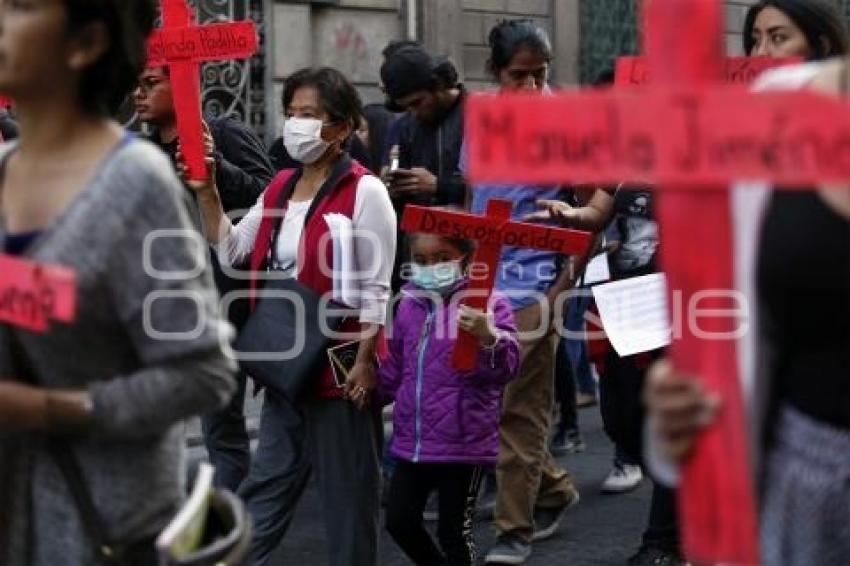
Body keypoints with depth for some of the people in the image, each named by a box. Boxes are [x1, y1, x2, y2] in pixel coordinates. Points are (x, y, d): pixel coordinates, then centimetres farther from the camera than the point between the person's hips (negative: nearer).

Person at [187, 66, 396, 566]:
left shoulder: (365, 192, -11)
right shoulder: (281, 188, 11)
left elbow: (375, 290, -13)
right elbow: (231, 250, 12)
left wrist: (364, 362, -17)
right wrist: (207, 192, 3)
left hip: (338, 365, -7)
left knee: (346, 488, 5)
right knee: (269, 482, 14)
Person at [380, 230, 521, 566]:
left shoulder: (487, 303, -11)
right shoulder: (410, 304, 7)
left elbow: (506, 367, -23)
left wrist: (488, 338, -42)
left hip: (463, 445, -6)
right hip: (412, 441, 6)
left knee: (454, 532, 4)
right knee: (399, 521, 11)